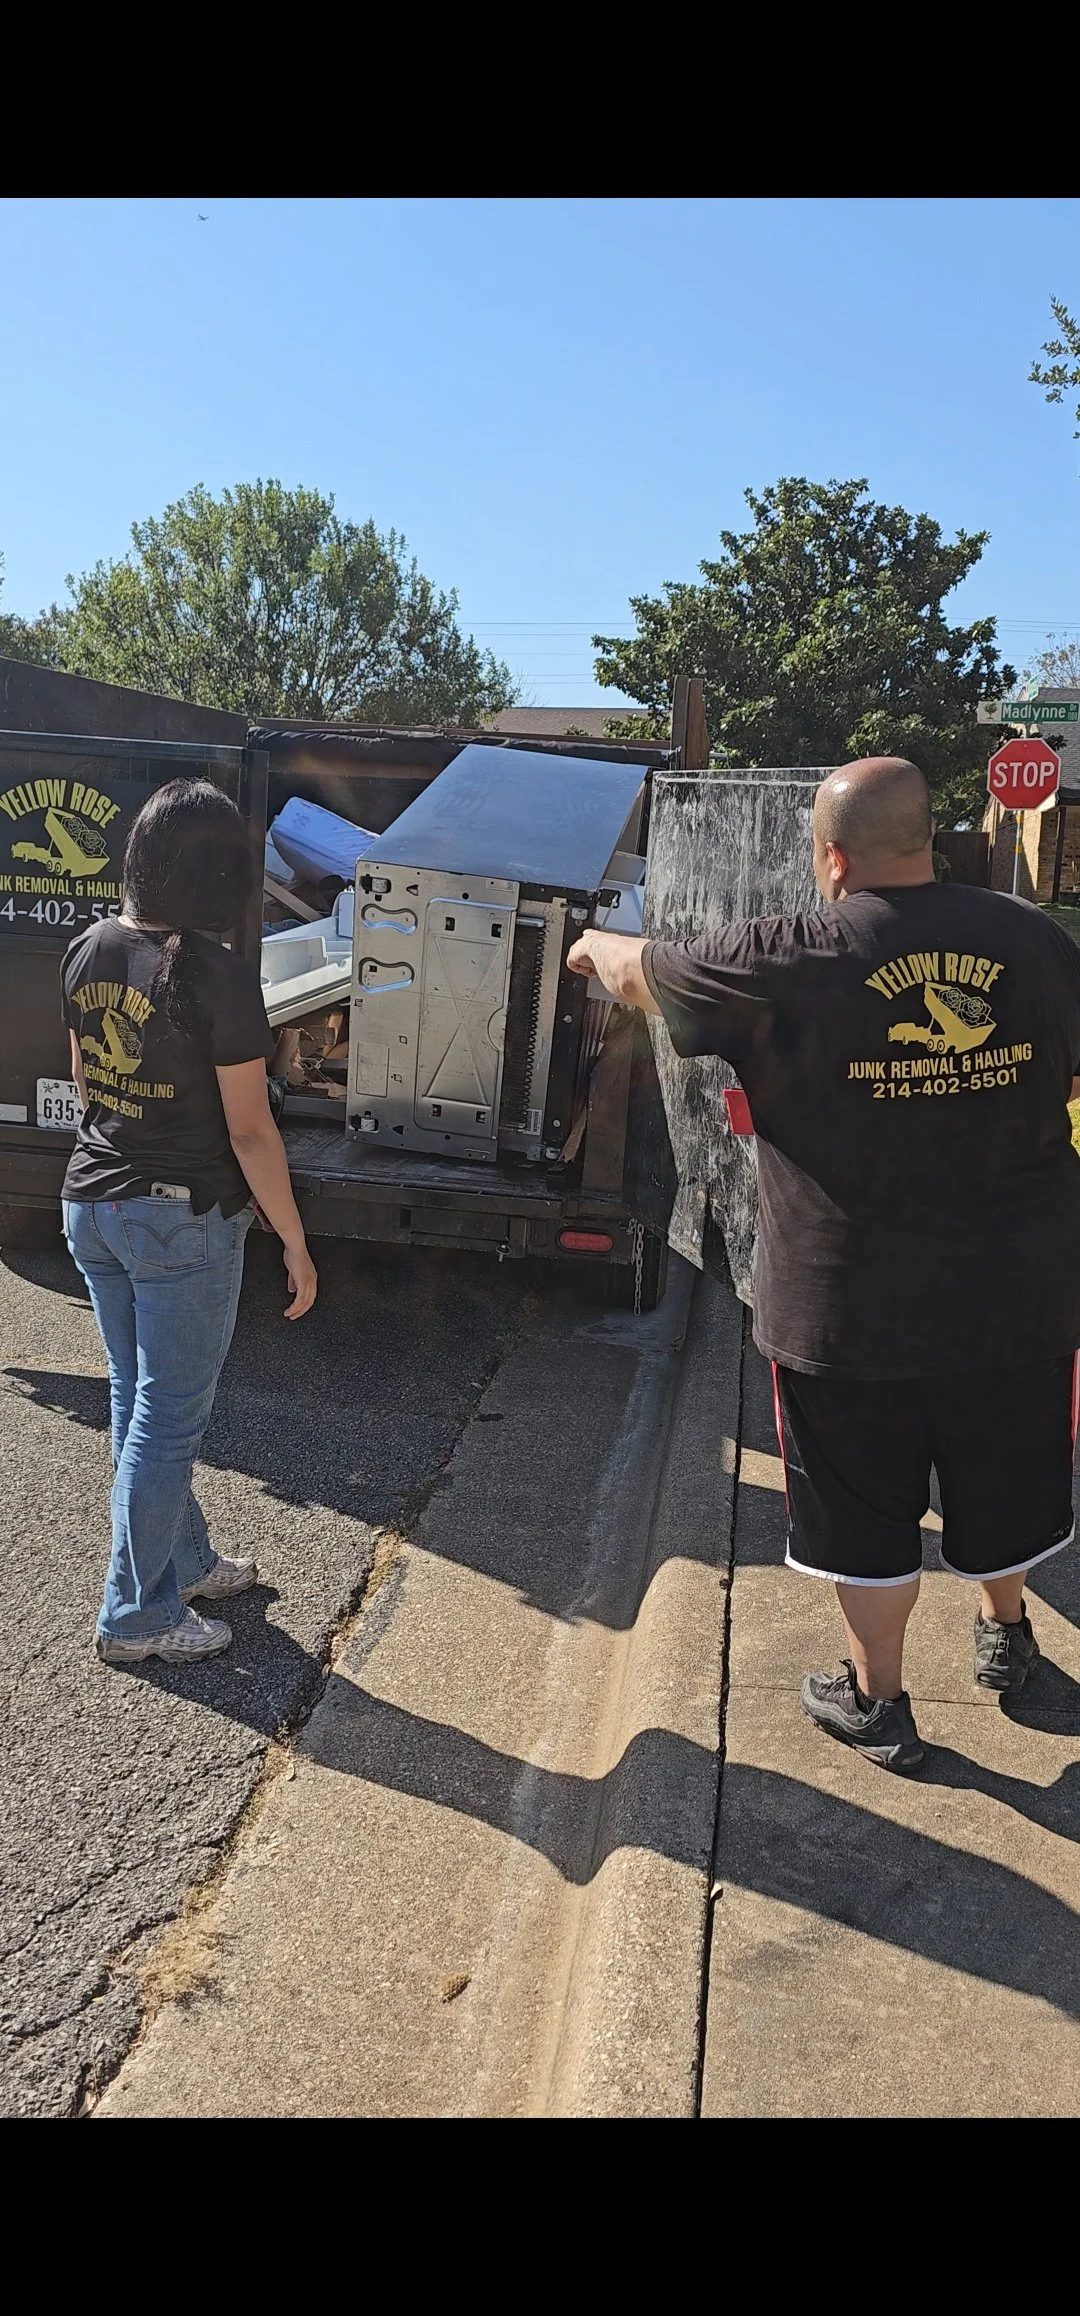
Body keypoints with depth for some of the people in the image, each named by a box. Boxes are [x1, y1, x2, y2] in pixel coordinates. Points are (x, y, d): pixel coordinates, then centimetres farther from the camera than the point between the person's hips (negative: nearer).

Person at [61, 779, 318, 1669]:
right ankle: (139, 1615, 18)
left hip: (93, 1203, 7)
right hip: (183, 1220, -7)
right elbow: (249, 1131, -18)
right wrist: (297, 1244, -9)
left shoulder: (88, 951, 1)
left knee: (139, 1400, 19)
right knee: (169, 1417, 6)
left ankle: (183, 1559, 36)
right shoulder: (218, 976, -20)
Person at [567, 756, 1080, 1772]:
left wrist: (593, 945, 22)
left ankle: (877, 1701, 31)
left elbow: (639, 971, 1)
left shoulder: (789, 963, -15)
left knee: (867, 1513, 15)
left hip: (851, 1306, -3)